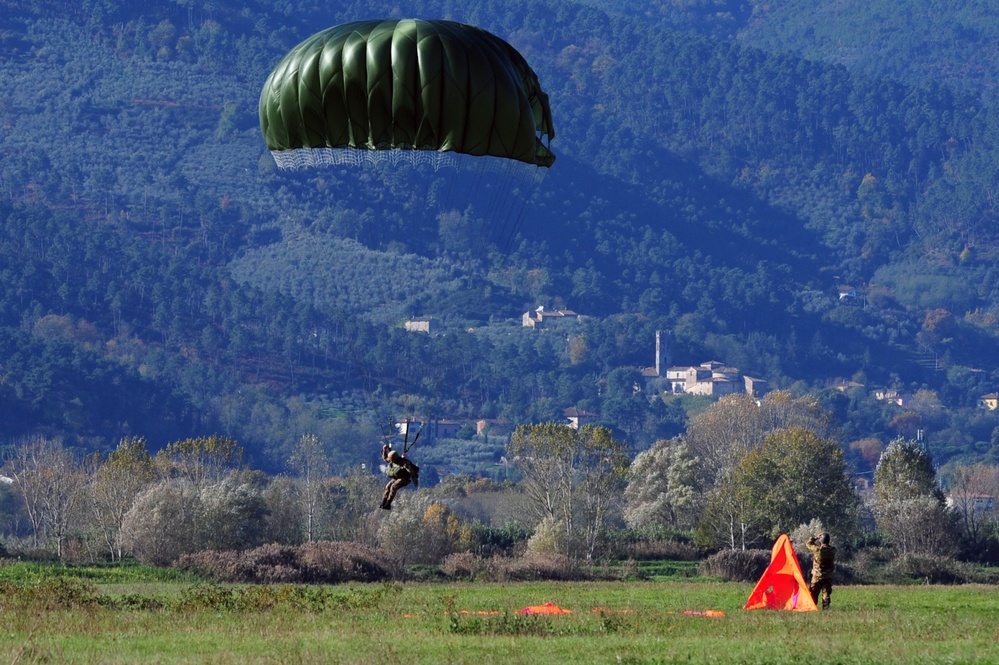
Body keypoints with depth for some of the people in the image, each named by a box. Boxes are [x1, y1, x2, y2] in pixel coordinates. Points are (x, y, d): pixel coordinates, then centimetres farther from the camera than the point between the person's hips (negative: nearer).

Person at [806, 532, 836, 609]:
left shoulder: (817, 549, -17)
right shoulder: (832, 550, -7)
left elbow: (809, 544, 0)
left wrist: (815, 537, 12)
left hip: (817, 575, -3)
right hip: (828, 576, 3)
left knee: (813, 593, 7)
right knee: (826, 593, 8)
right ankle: (825, 607, 4)